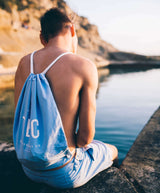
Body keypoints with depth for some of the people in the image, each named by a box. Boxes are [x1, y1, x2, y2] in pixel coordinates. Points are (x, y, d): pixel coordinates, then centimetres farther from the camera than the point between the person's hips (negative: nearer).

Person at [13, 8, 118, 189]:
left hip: (28, 168, 6)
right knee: (112, 151, 26)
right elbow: (86, 136, -17)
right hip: (62, 173, -5)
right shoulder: (84, 67, -18)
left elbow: (18, 118, 3)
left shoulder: (24, 63, -3)